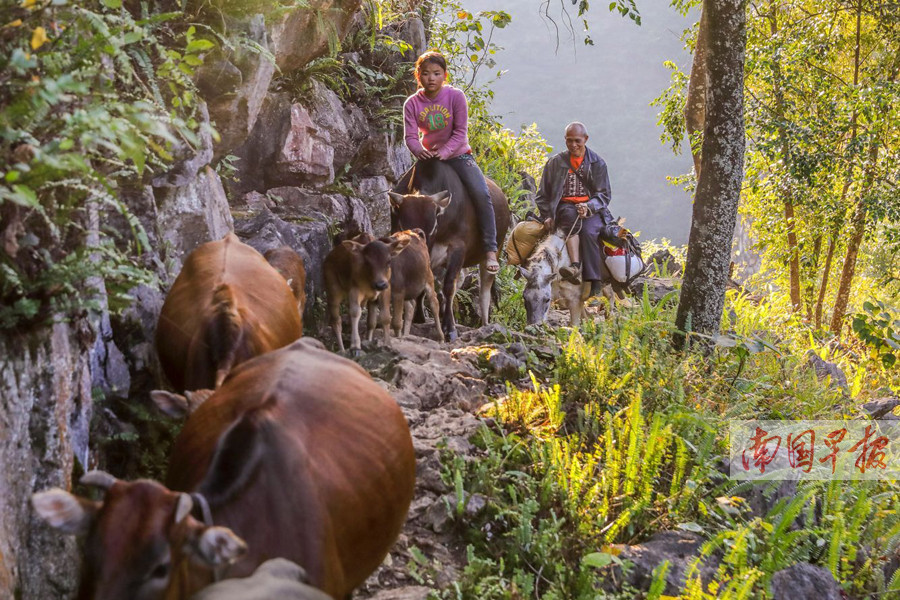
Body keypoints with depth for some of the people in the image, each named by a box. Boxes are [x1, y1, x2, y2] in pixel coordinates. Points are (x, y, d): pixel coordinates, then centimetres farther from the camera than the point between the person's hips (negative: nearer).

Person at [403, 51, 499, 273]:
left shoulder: (455, 96, -9)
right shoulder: (412, 103, -3)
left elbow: (460, 132, -12)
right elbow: (410, 136, -7)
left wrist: (444, 152, -27)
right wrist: (419, 150, -29)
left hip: (458, 155, -3)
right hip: (429, 158, 3)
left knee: (481, 193, -24)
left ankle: (491, 252, -21)